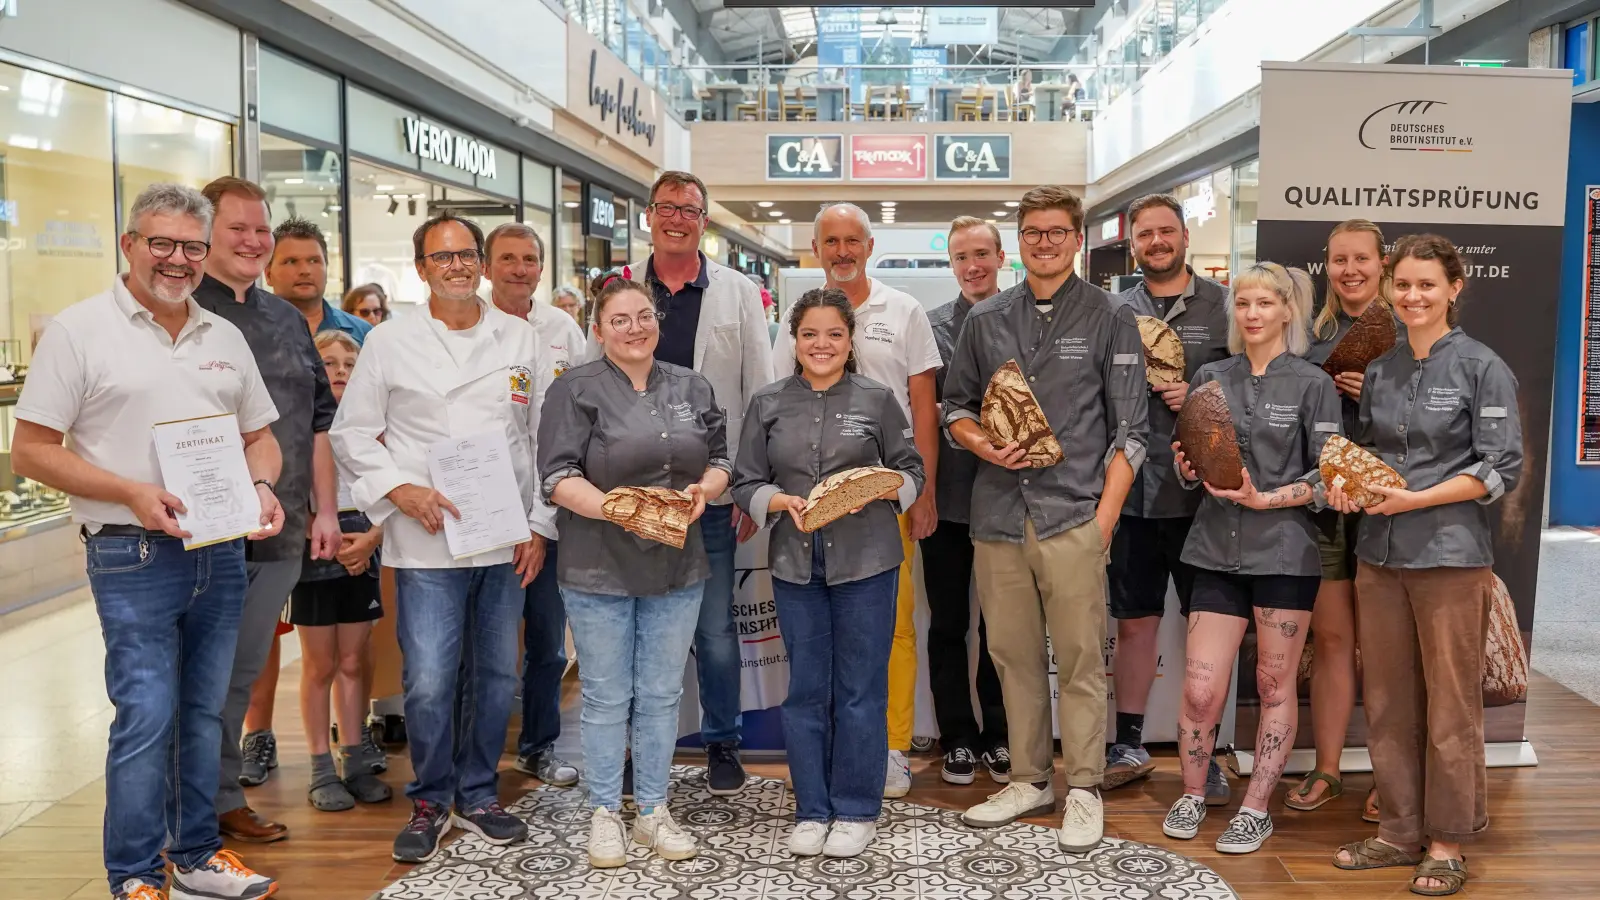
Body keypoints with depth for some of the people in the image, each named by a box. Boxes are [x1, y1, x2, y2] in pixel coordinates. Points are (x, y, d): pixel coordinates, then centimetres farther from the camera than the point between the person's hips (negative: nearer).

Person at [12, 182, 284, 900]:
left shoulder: (225, 337, 12)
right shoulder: (79, 330, -3)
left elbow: (259, 435, 18)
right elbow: (31, 451, -6)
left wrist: (261, 487, -3)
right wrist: (131, 493, -18)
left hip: (221, 553, 5)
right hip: (133, 558, -5)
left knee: (206, 712, 13)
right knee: (146, 718, -5)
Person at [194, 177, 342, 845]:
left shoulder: (287, 320, 15)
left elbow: (319, 420, 17)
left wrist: (325, 509, 12)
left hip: (282, 534, 5)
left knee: (244, 671, 14)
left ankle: (226, 799, 27)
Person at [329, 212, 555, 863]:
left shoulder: (519, 339, 8)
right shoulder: (388, 344, 3)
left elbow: (544, 436, 8)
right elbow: (351, 434, 5)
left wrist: (539, 525, 3)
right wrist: (401, 490, -10)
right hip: (426, 542, -2)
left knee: (496, 677, 10)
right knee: (429, 682, -5)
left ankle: (477, 795, 28)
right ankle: (430, 801, 17)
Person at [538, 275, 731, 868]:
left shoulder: (692, 388, 10)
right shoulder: (576, 390, -4)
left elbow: (720, 460, 14)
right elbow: (559, 476, -11)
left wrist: (704, 491, -8)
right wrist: (613, 508, -25)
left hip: (677, 567, 4)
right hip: (599, 569, -4)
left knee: (661, 695, 12)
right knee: (607, 698, 7)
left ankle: (654, 811, 25)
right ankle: (604, 815, 22)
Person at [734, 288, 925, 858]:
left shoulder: (878, 400, 2)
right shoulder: (768, 404, 6)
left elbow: (911, 472, 6)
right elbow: (746, 484, 6)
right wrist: (783, 501, -13)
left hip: (865, 560, -2)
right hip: (795, 561, 2)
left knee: (861, 689, 4)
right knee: (806, 689, 9)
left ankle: (856, 811, 19)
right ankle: (812, 810, 22)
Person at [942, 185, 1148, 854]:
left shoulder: (1110, 318, 4)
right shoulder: (986, 320, 13)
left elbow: (1130, 429, 1)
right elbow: (955, 404, 19)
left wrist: (1105, 515, -6)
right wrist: (984, 445, -3)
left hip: (1073, 516, -3)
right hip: (998, 516, 4)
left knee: (1080, 659, -1)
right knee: (1013, 655, 10)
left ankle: (1084, 790, 12)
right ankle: (1029, 780, 24)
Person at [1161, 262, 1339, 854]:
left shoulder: (1312, 384, 0)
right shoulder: (1211, 378, 10)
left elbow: (1326, 476, -3)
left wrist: (1264, 499, -15)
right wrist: (1186, 467, -7)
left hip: (1285, 553, -2)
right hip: (1217, 550, 3)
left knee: (1275, 687, 7)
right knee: (1200, 690, 0)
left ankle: (1257, 808, 21)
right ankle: (1192, 795, 22)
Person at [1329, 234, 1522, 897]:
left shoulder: (1483, 368, -4)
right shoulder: (1379, 372, 12)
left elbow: (1501, 468, -8)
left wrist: (1416, 498, -17)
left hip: (1451, 555, -5)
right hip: (1380, 552, 5)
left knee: (1450, 704, 3)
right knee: (1387, 700, 10)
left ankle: (1447, 841, 17)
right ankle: (1399, 830, 23)